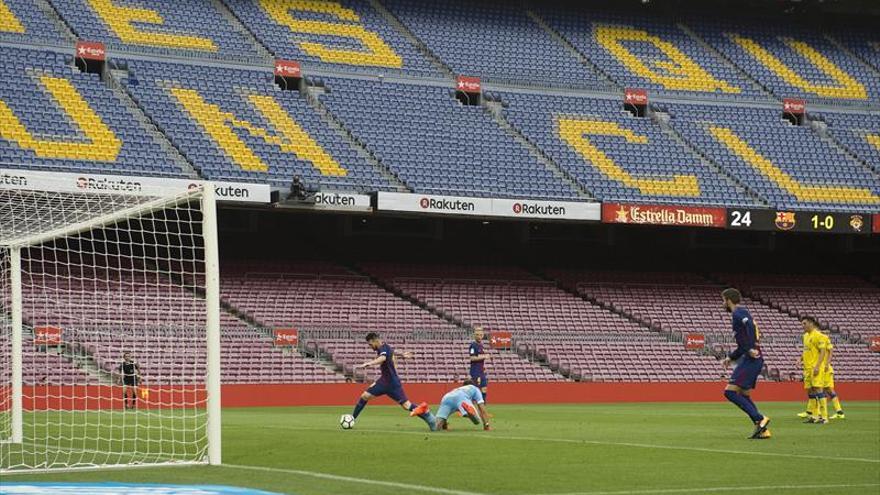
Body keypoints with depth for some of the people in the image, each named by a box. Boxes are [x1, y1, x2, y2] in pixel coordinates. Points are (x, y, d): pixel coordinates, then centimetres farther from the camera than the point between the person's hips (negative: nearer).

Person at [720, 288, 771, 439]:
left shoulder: (738, 313, -7)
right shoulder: (743, 313, 24)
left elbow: (750, 326, -28)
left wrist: (750, 349, -30)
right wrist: (731, 357, 33)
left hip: (751, 359, -10)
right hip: (752, 360, 10)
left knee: (730, 392, -13)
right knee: (744, 395, 14)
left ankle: (760, 419, -17)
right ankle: (763, 430, 10)